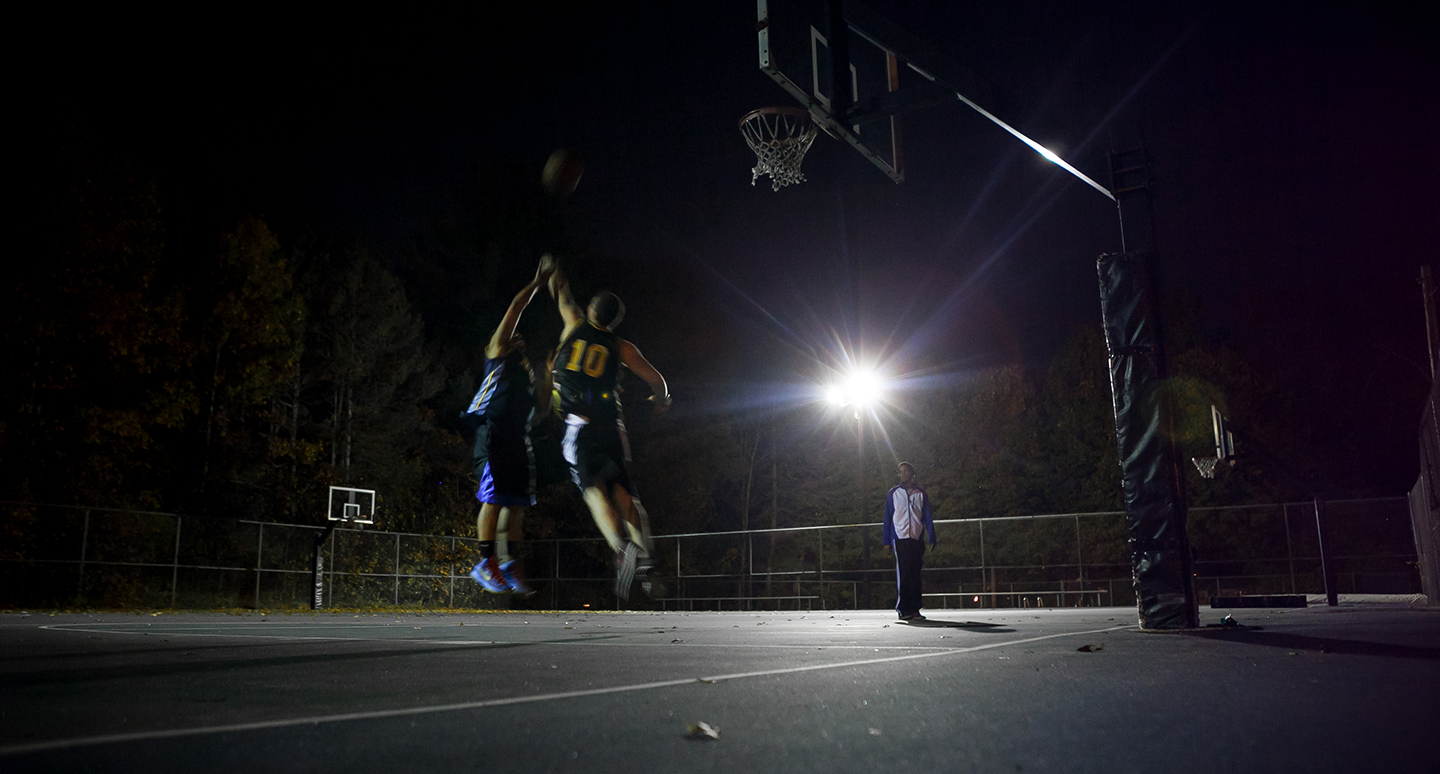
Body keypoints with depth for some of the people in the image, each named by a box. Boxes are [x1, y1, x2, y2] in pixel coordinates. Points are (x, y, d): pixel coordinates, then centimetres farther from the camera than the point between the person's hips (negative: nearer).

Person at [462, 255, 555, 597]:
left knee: (518, 501, 2)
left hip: (519, 437, 7)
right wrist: (537, 281, 8)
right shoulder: (499, 351, 11)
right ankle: (486, 563, -6)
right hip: (494, 431, -7)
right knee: (494, 498, -10)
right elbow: (516, 307, 4)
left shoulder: (526, 370, 28)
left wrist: (547, 379, 14)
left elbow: (542, 408, 23)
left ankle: (510, 563, 4)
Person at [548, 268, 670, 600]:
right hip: (611, 424, 2)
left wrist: (556, 278, 49)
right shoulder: (621, 347, 8)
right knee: (621, 489, 8)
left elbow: (563, 297, 28)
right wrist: (662, 399, 30)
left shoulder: (575, 326, 8)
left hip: (578, 423, -2)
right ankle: (644, 557, -7)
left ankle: (623, 547, -33)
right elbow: (656, 379, 7)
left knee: (593, 489, -12)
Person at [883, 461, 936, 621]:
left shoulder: (921, 493, 12)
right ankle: (903, 609, -6)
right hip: (900, 539, -1)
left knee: (915, 574, 1)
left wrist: (931, 539, 1)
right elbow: (888, 517, 9)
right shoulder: (893, 493, 10)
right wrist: (887, 541, 3)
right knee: (903, 574, -9)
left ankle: (914, 609, 4)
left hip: (917, 539, 2)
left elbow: (927, 517, 11)